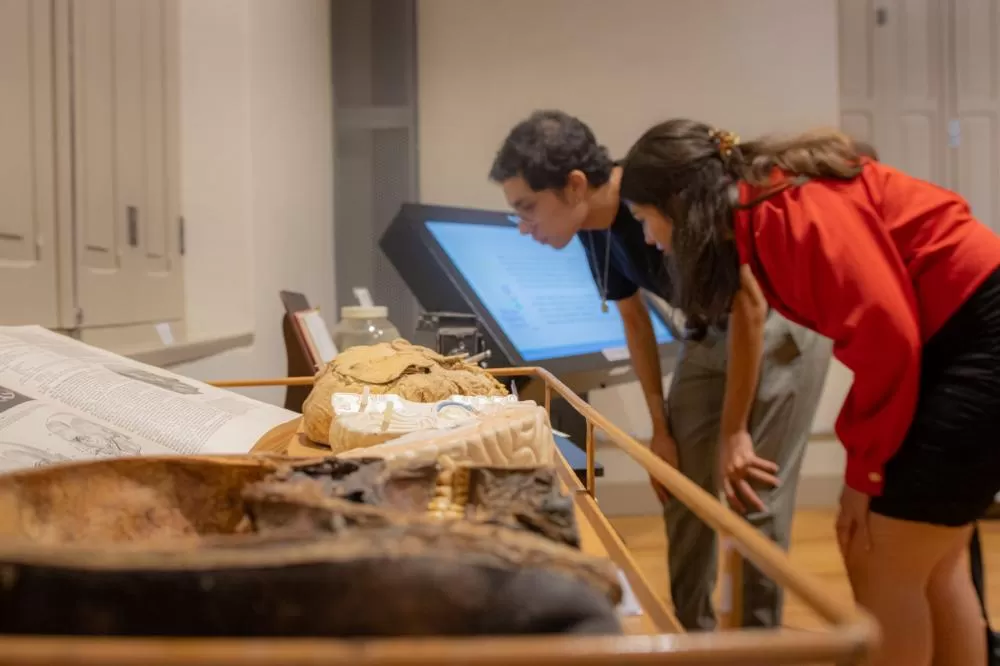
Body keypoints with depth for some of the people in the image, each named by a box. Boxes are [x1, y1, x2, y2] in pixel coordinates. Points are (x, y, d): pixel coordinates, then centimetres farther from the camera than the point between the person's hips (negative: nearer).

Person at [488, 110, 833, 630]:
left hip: (780, 325, -7)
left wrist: (733, 432, -19)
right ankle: (692, 638, 22)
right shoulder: (594, 228, -9)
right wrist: (660, 426, 5)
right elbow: (633, 317, 5)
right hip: (711, 333, 7)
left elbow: (748, 306, -26)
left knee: (753, 497, -8)